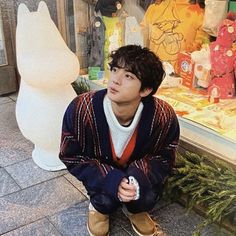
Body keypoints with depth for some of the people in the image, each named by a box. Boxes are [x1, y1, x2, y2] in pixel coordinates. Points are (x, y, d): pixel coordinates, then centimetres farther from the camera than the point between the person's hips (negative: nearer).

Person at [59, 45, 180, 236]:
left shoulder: (164, 116, -29)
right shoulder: (80, 109, -31)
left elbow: (164, 157, -11)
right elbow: (71, 157, -17)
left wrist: (139, 177, -34)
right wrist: (111, 180, -32)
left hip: (138, 173, 1)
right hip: (101, 177, 0)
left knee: (148, 197, -28)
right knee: (107, 199, -29)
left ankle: (135, 210, 12)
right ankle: (100, 206, 12)